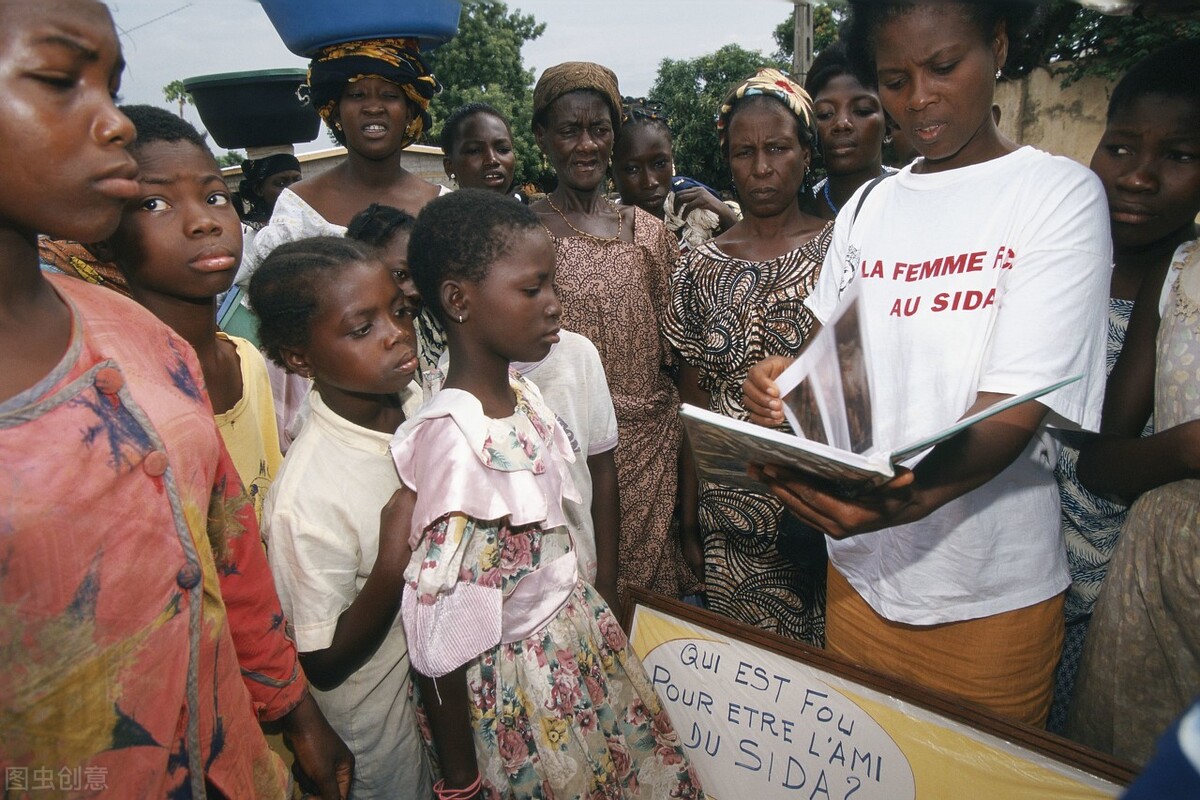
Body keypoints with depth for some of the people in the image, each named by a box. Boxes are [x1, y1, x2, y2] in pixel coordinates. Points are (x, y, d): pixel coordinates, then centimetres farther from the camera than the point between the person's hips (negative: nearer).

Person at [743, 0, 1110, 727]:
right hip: (860, 567, 4)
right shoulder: (866, 210, 8)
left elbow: (1018, 408, -17)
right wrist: (784, 388, -16)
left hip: (989, 592, -3)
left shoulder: (1059, 193, -6)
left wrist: (913, 498, -35)